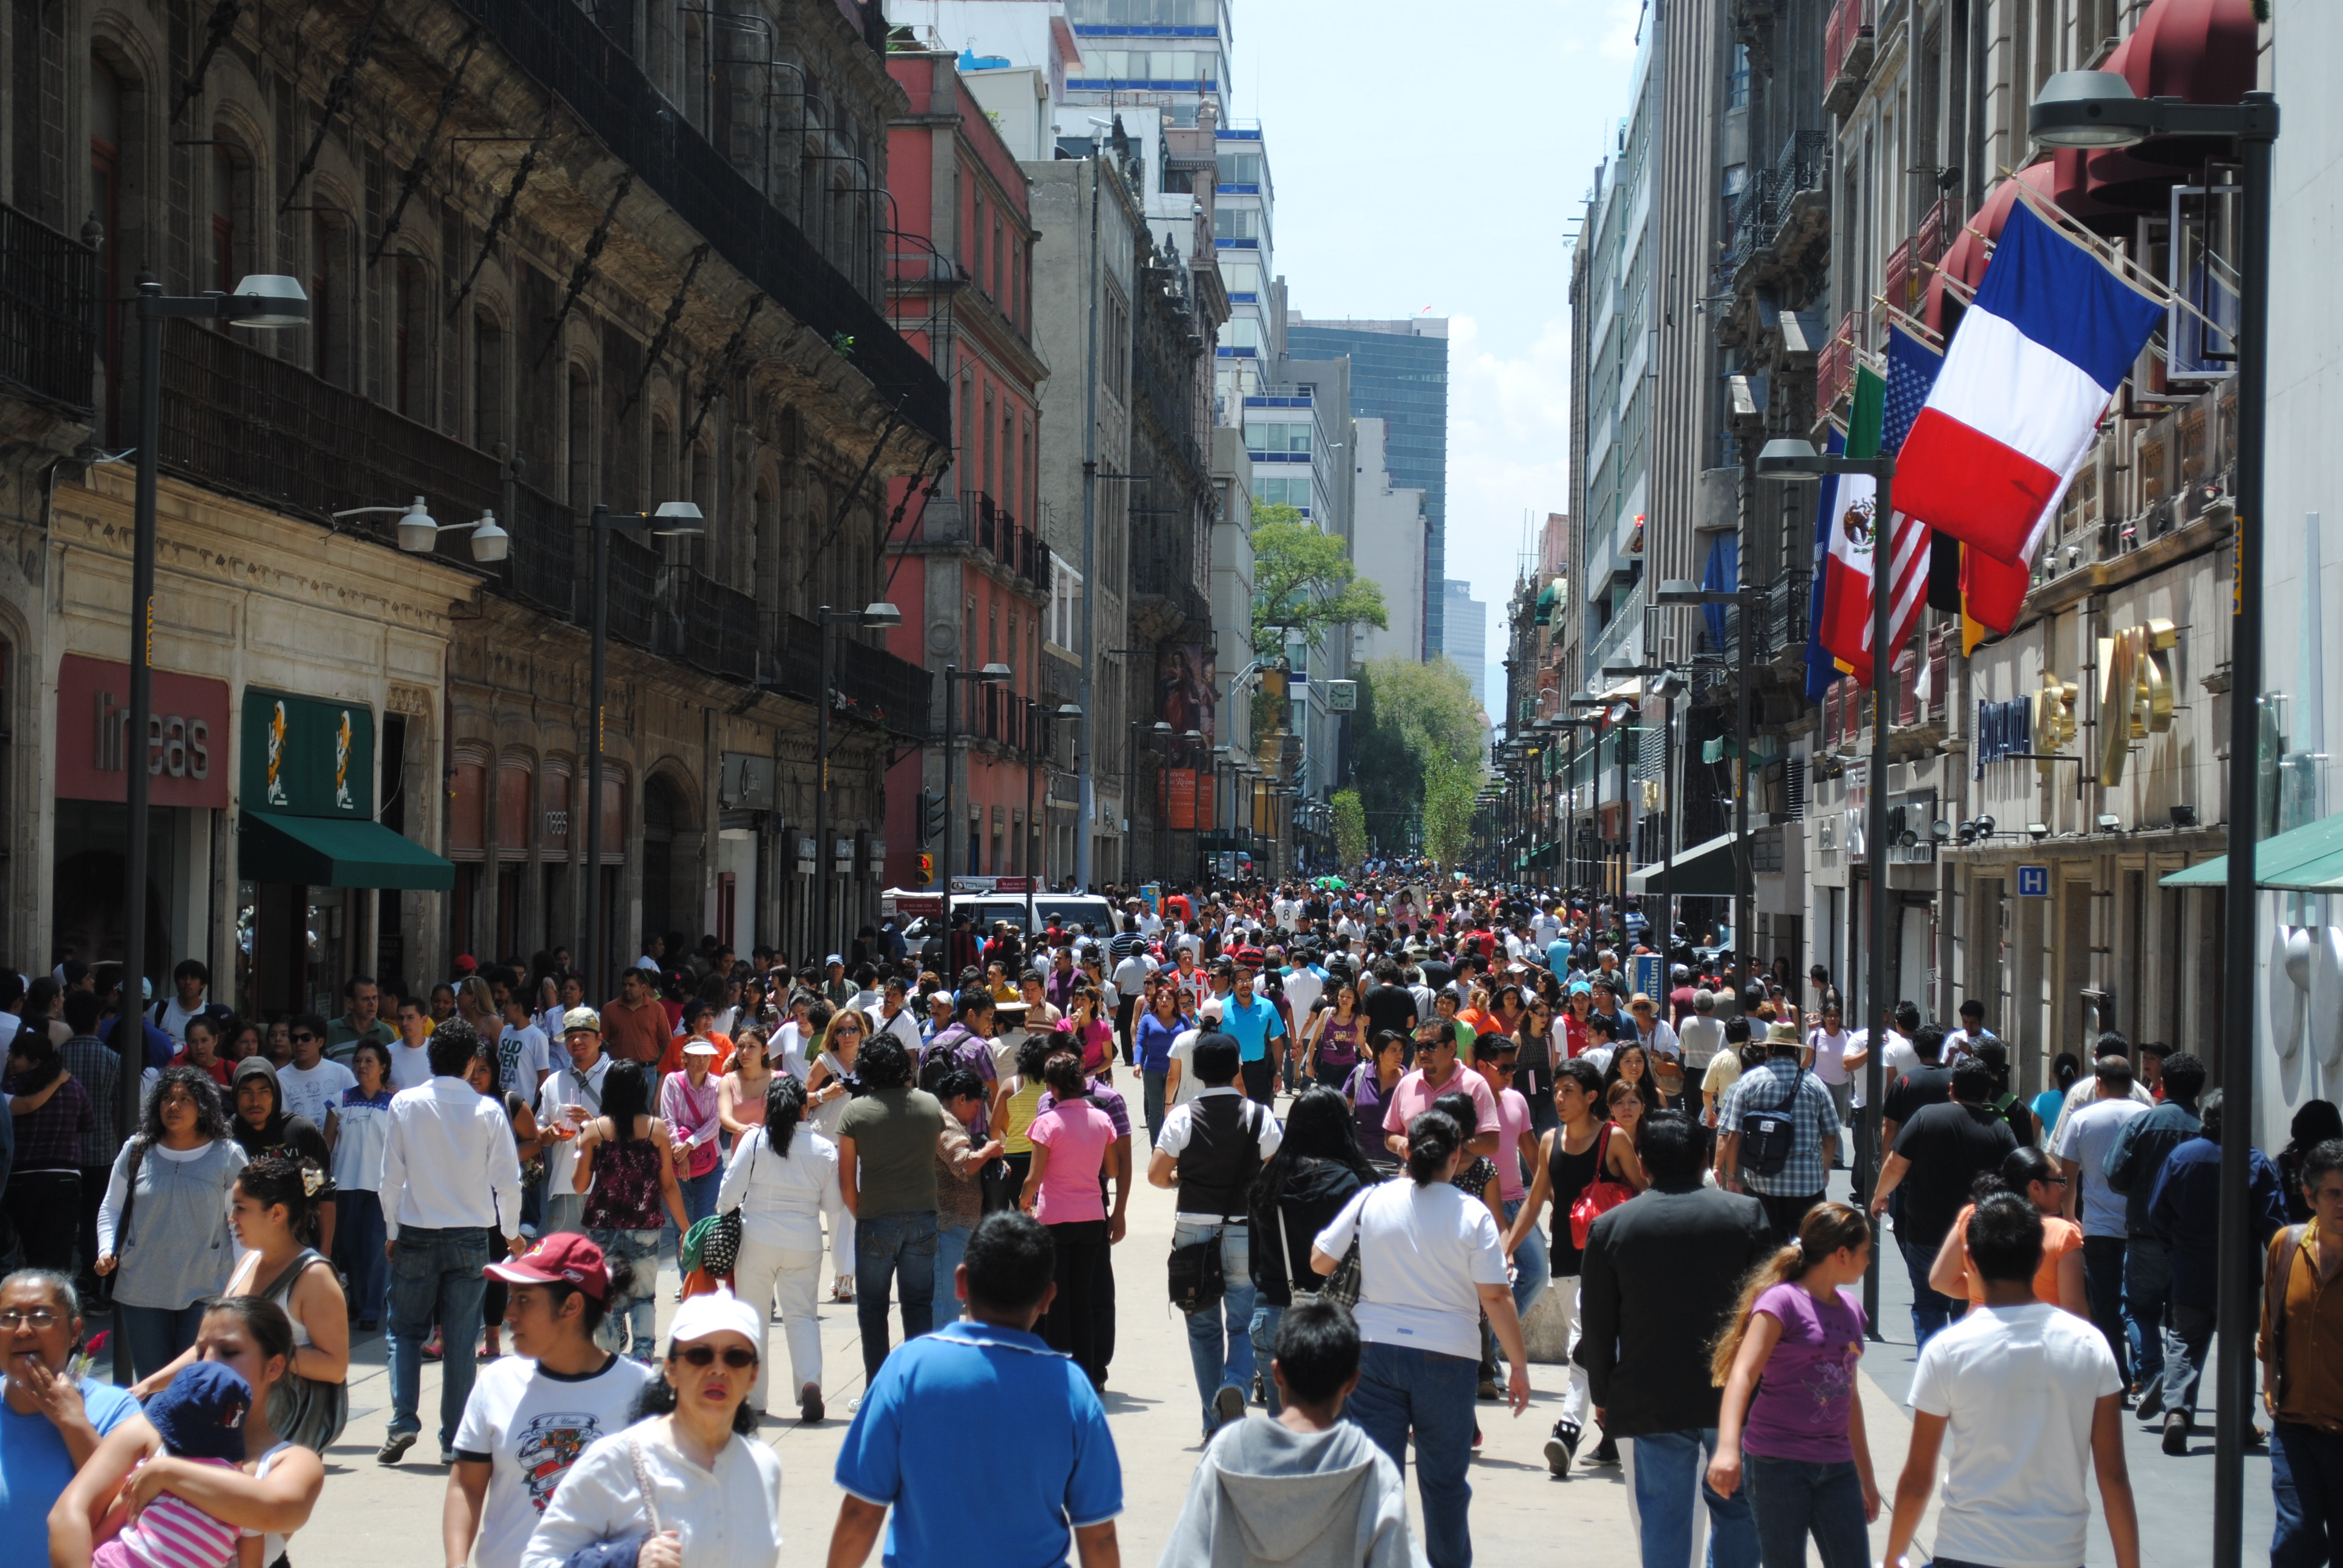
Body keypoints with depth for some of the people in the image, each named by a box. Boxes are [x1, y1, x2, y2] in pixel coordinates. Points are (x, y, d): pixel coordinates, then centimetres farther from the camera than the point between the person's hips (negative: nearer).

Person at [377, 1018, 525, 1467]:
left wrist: (392, 1231, 10)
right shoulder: (487, 1110, -6)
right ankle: (454, 1439, 7)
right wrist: (512, 1232, 14)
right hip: (471, 1236, 0)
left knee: (406, 1330, 11)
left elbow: (392, 1177, -3)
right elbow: (508, 1181, -2)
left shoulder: (405, 1104, -6)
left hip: (416, 1233, 0)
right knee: (461, 1338, 6)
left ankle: (403, 1421, -5)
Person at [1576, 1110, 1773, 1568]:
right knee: (1735, 1508, 14)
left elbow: (1596, 1325, 1)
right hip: (1735, 1393, 1)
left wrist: (1602, 1394, 13)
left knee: (1662, 1514, 5)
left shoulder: (1609, 1227, -2)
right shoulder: (1747, 1214, -2)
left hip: (1651, 1401, 0)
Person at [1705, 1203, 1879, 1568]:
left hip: (1836, 1468, 6)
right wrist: (1727, 1448, -35)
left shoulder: (1849, 1310, 14)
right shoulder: (1783, 1301, -8)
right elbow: (1742, 1374, -20)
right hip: (1777, 1463, -6)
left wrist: (1866, 1478, 26)